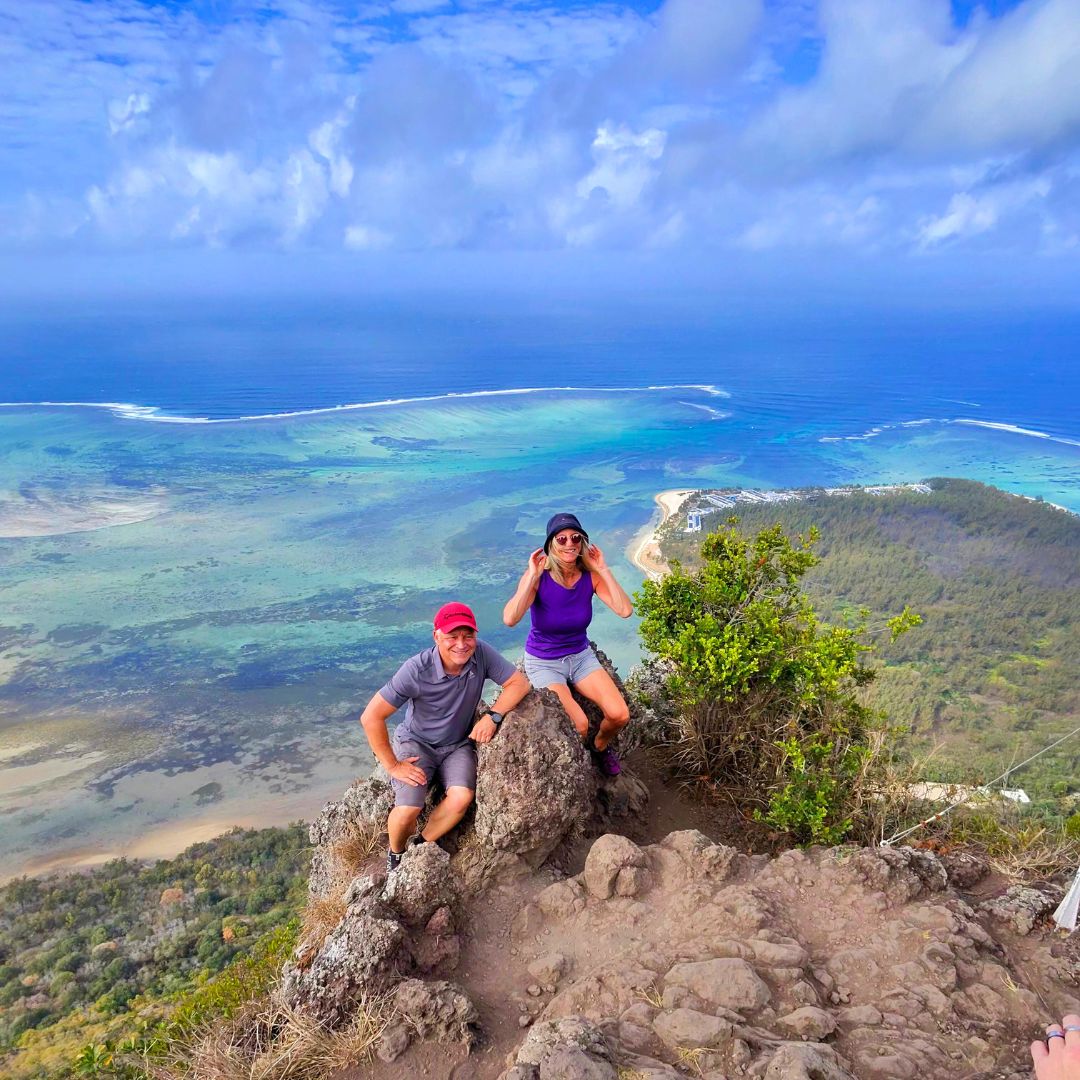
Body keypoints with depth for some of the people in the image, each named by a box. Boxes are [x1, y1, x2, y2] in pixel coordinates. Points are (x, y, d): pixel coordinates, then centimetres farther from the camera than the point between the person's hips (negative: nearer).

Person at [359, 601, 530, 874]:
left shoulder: (481, 654, -20)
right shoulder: (416, 670, -28)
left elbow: (519, 683, -11)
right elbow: (371, 717, -24)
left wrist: (493, 716, -25)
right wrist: (393, 766, -18)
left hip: (459, 744, 3)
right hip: (416, 742, -2)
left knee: (462, 797, -22)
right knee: (408, 809, -21)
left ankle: (421, 846, 6)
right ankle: (395, 854, 14)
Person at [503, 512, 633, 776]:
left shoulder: (590, 576, -12)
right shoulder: (538, 577, -22)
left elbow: (625, 610, -24)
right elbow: (510, 619, -37)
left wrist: (603, 569, -23)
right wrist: (532, 576, -35)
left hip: (580, 655, 4)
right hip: (543, 662, -3)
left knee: (619, 715, -15)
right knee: (579, 726, -23)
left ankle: (600, 746, 20)